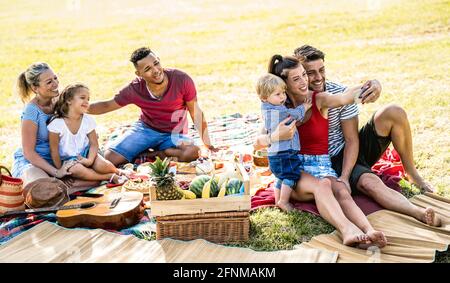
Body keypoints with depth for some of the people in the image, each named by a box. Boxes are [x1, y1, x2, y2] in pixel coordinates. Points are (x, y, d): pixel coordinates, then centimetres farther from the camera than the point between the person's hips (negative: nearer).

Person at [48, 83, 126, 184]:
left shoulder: (88, 120, -4)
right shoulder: (56, 123, -17)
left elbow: (94, 143, -3)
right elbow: (54, 150, -12)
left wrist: (90, 160, -20)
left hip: (86, 154, 3)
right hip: (68, 159, -3)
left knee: (102, 166, -27)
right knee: (77, 170, -35)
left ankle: (117, 171, 4)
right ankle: (110, 177, -25)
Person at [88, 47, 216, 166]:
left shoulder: (181, 80, -20)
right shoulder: (135, 89, -16)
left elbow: (196, 112, -10)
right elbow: (107, 105, -1)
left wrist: (208, 145, -10)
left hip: (173, 135, -1)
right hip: (145, 129, 2)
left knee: (193, 152, -35)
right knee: (109, 158, -16)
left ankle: (150, 154, -11)